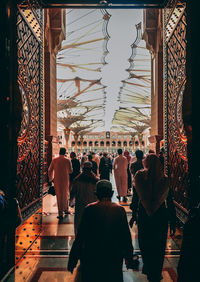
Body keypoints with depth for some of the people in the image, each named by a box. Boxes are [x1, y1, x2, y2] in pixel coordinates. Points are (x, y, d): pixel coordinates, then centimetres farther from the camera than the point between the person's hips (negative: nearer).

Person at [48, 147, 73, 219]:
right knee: (66, 194, 19)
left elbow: (50, 170, 1)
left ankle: (60, 213, 4)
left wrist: (50, 178, 14)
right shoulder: (67, 160, -6)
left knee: (59, 196, 7)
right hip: (65, 180, 0)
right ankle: (66, 209, 31)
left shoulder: (54, 160, -4)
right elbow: (71, 171, 0)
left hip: (57, 180, 0)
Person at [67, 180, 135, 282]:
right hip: (114, 258, 1)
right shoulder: (120, 210, -10)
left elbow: (80, 237, -11)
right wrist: (128, 257, 11)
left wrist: (72, 261, -2)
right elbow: (126, 236, -3)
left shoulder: (89, 209, -13)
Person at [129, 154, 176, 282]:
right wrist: (173, 222, 2)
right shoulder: (165, 180, -12)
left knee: (145, 244, 21)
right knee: (159, 247, 16)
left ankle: (147, 269, 38)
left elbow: (135, 198, -4)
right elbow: (170, 202, -7)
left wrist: (134, 215, 7)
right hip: (161, 217, 0)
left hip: (143, 215, 0)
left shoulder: (140, 177, -12)